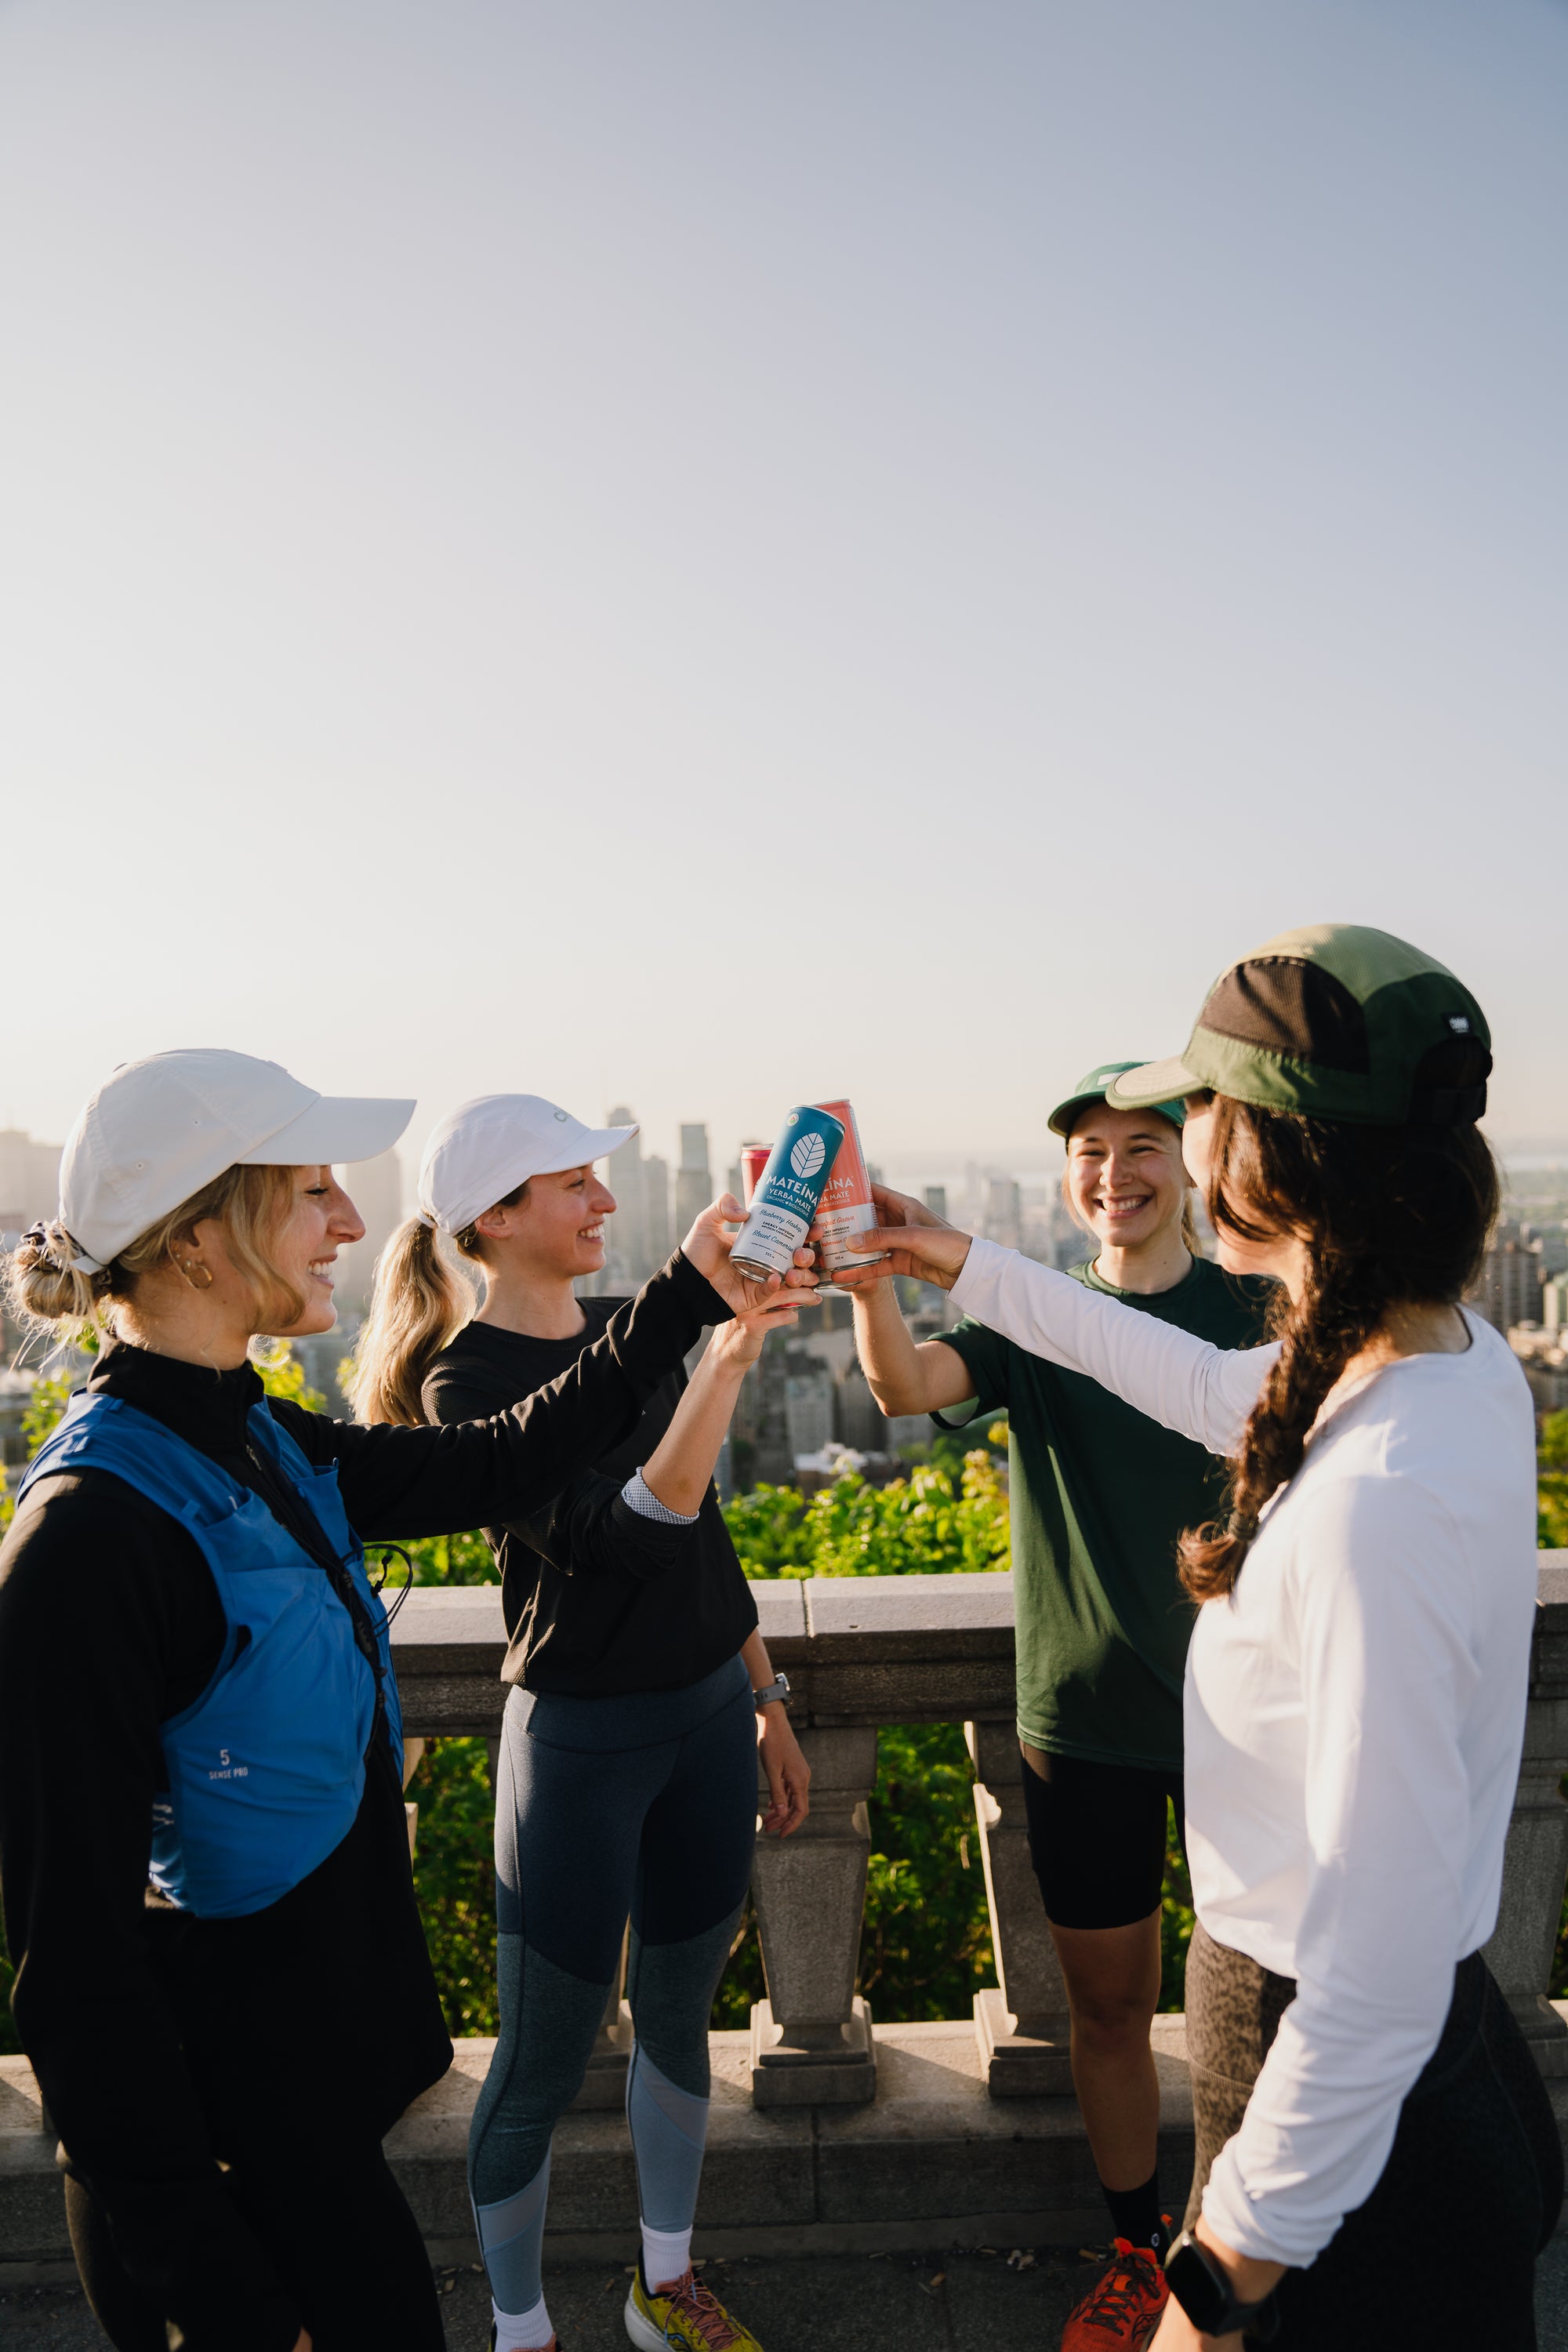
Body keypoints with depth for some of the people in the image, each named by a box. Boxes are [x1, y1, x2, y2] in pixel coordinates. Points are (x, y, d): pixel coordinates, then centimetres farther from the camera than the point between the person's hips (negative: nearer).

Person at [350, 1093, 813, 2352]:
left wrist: (766, 1701, 14)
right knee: (544, 2060, 9)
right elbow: (619, 1535, -31)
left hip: (707, 1715, 6)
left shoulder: (628, 1330, 3)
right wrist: (725, 1361, -41)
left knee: (678, 2013, 21)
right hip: (581, 1739, -6)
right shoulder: (467, 1378, -17)